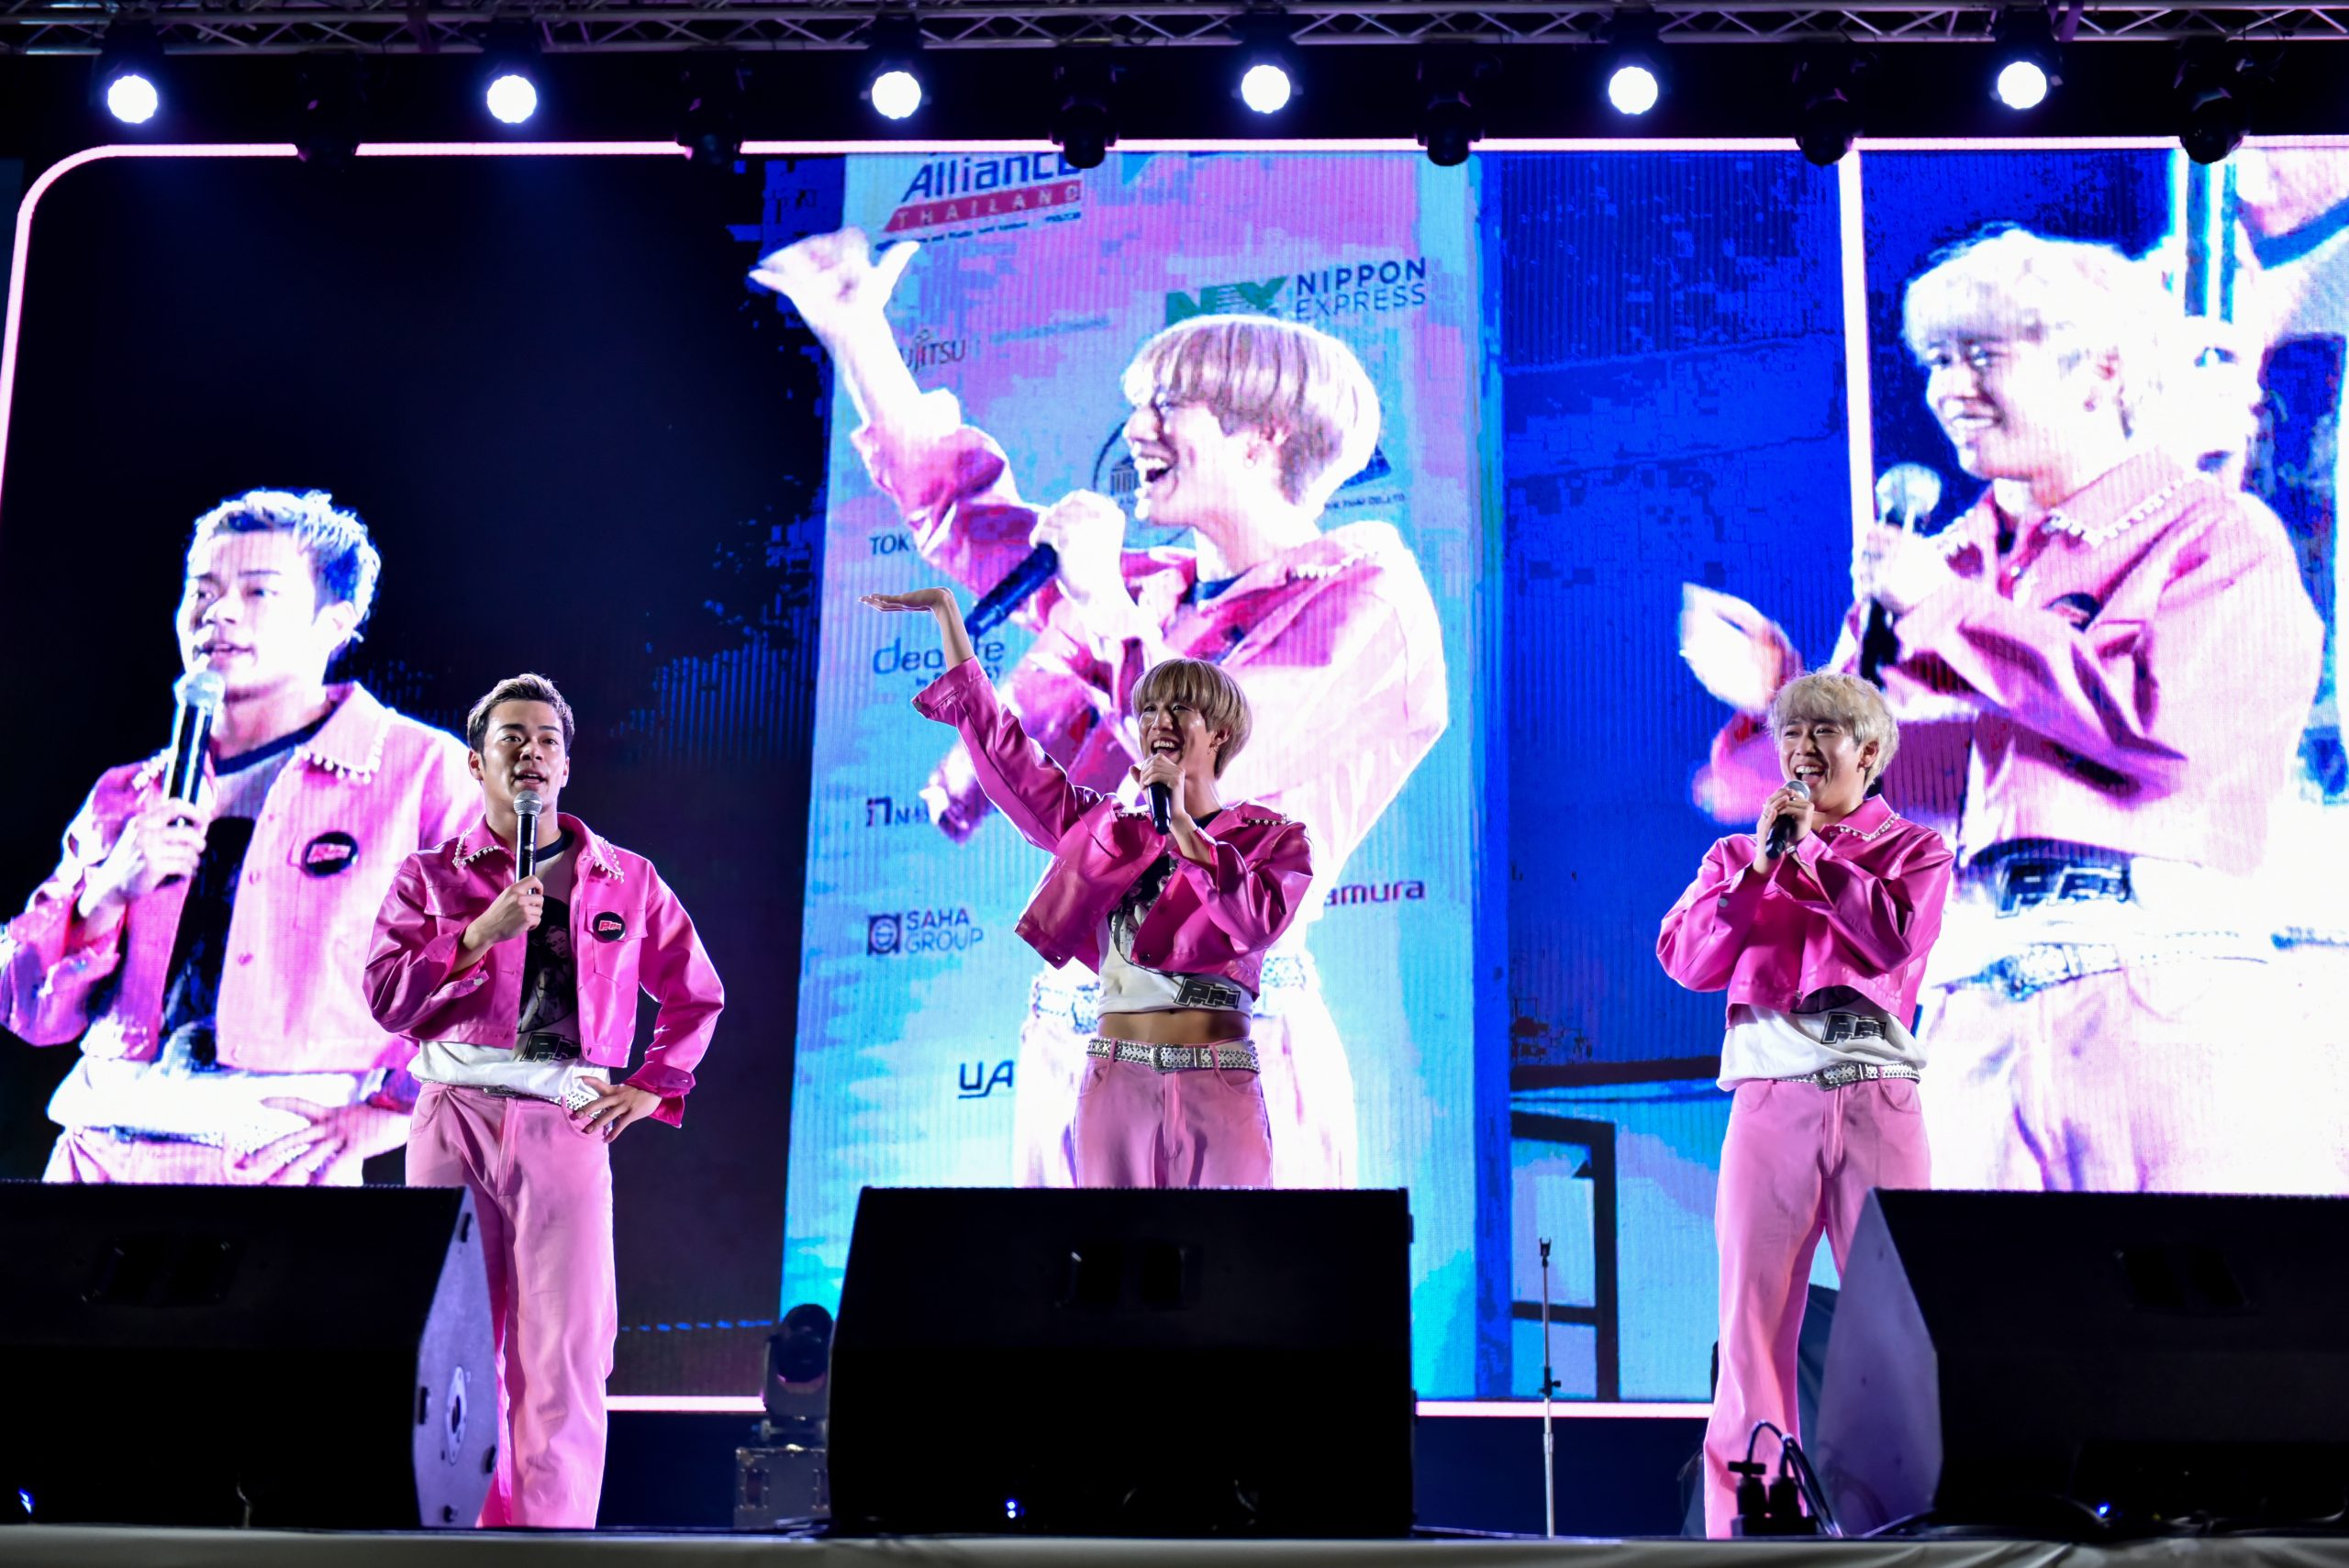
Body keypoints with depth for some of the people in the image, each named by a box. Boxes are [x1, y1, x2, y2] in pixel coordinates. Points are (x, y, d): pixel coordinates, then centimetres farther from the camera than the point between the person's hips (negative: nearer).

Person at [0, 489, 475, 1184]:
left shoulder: (423, 772, 2)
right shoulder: (129, 795, 17)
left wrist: (385, 1114, -8)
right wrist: (108, 892, -2)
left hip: (283, 1163, -4)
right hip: (99, 1152, 4)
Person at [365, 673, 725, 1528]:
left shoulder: (627, 880, 13)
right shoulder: (429, 876, 12)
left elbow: (697, 993, 21)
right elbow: (386, 995, 0)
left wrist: (653, 1087, 10)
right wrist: (481, 933, -10)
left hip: (568, 1128, 0)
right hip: (454, 1121, 0)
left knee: (564, 1357, -5)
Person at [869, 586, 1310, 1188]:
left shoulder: (1273, 838, 6)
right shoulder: (1108, 828, 13)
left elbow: (1259, 921, -14)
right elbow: (1001, 744, 12)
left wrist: (1182, 824, -11)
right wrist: (947, 612, 11)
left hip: (1219, 1089, -2)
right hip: (1116, 1079, 2)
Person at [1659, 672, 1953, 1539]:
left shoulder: (1914, 847, 14)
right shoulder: (1737, 855, 18)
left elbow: (1895, 936, -7)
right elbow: (1690, 961, 3)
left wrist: (1811, 854, -1)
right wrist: (1760, 863, -3)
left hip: (1877, 1100, -1)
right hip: (1770, 1101, 1)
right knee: (1753, 1309, -3)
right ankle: (1747, 1521, 0)